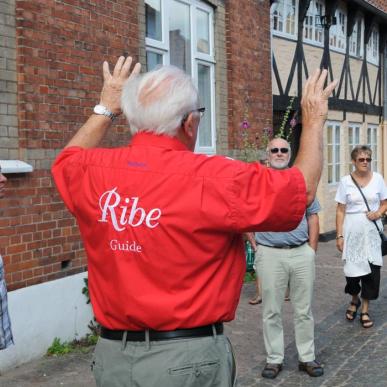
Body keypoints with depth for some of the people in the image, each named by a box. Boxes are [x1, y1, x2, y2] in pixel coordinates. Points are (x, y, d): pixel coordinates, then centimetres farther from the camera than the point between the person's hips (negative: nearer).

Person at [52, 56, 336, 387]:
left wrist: (105, 109, 28)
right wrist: (314, 121, 9)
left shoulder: (93, 172, -6)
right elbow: (302, 189, -5)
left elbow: (67, 160, 21)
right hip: (189, 357, -4)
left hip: (112, 353, 5)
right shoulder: (213, 179, -19)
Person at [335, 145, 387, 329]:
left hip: (372, 232, 1)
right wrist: (339, 235, -5)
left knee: (372, 270, 0)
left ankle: (365, 309, 16)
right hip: (352, 232, -1)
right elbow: (340, 210, -1)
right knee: (352, 270, -1)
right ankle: (354, 300, 30)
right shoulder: (346, 181, -2)